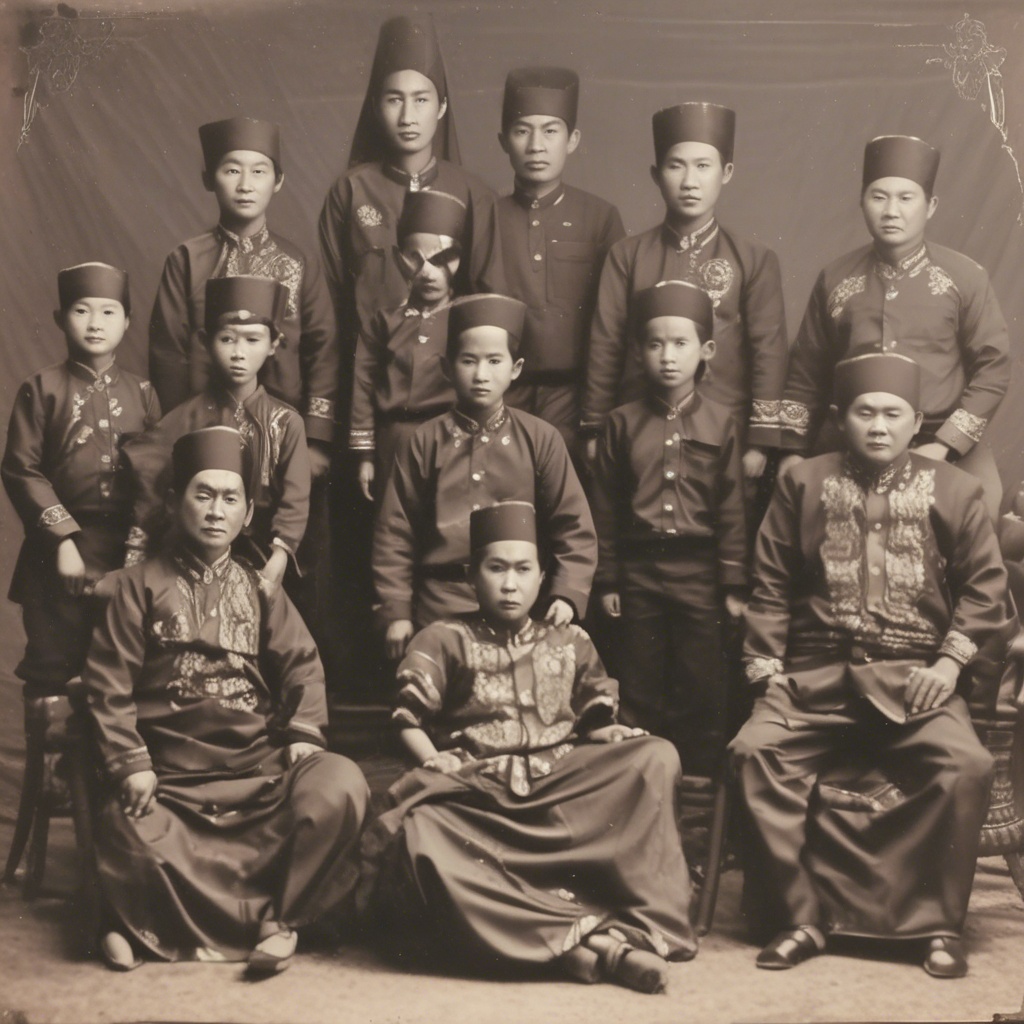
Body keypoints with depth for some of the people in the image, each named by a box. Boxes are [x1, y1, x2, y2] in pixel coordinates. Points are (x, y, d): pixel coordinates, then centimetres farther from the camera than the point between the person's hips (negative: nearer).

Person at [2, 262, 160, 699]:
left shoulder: (143, 394, 6)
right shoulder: (41, 389, -1)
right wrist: (63, 539, -13)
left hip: (128, 553, 2)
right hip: (59, 554, -2)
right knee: (52, 673, 5)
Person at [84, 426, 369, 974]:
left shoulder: (260, 591, 17)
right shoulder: (141, 584, 8)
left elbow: (302, 666, 7)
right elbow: (107, 682, 0)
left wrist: (304, 734, -10)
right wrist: (130, 764, -11)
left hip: (260, 765, 3)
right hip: (169, 775, -2)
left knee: (340, 785, -24)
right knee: (131, 848, -30)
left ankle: (277, 918, -11)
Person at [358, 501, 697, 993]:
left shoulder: (570, 643, 21)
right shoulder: (444, 640, 13)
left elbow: (595, 724, 16)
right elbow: (408, 720, 5)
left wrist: (616, 739, -6)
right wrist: (434, 765, -14)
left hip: (563, 788, 2)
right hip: (477, 793, -2)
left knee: (655, 758, -23)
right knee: (421, 840, -37)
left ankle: (642, 925, -32)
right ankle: (578, 936, -41)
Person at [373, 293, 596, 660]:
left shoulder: (541, 439, 3)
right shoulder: (425, 441, 3)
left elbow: (574, 527, 2)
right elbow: (395, 533, 4)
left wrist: (567, 595, -10)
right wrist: (396, 612, 0)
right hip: (439, 609, 0)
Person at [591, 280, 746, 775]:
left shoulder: (720, 422, 0)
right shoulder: (623, 423, 3)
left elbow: (731, 508, 0)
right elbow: (605, 508, 5)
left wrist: (734, 584, -2)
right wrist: (607, 580, 4)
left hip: (699, 570, -1)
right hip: (639, 569, 1)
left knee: (702, 690, 5)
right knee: (641, 688, 10)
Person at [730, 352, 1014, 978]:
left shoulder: (953, 490, 9)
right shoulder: (804, 483, 11)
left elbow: (984, 585, 7)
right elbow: (772, 587, 10)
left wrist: (950, 662, -5)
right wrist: (766, 667, 1)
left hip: (914, 675, -1)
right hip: (818, 672, 1)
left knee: (965, 764, -28)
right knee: (757, 749, -24)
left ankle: (939, 925, -9)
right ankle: (800, 919, -12)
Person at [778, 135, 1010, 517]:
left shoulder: (965, 277, -1)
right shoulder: (834, 279, 5)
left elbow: (993, 369, -1)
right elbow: (806, 374, 9)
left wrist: (943, 446, -11)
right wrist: (793, 454, 3)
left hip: (947, 451, -1)